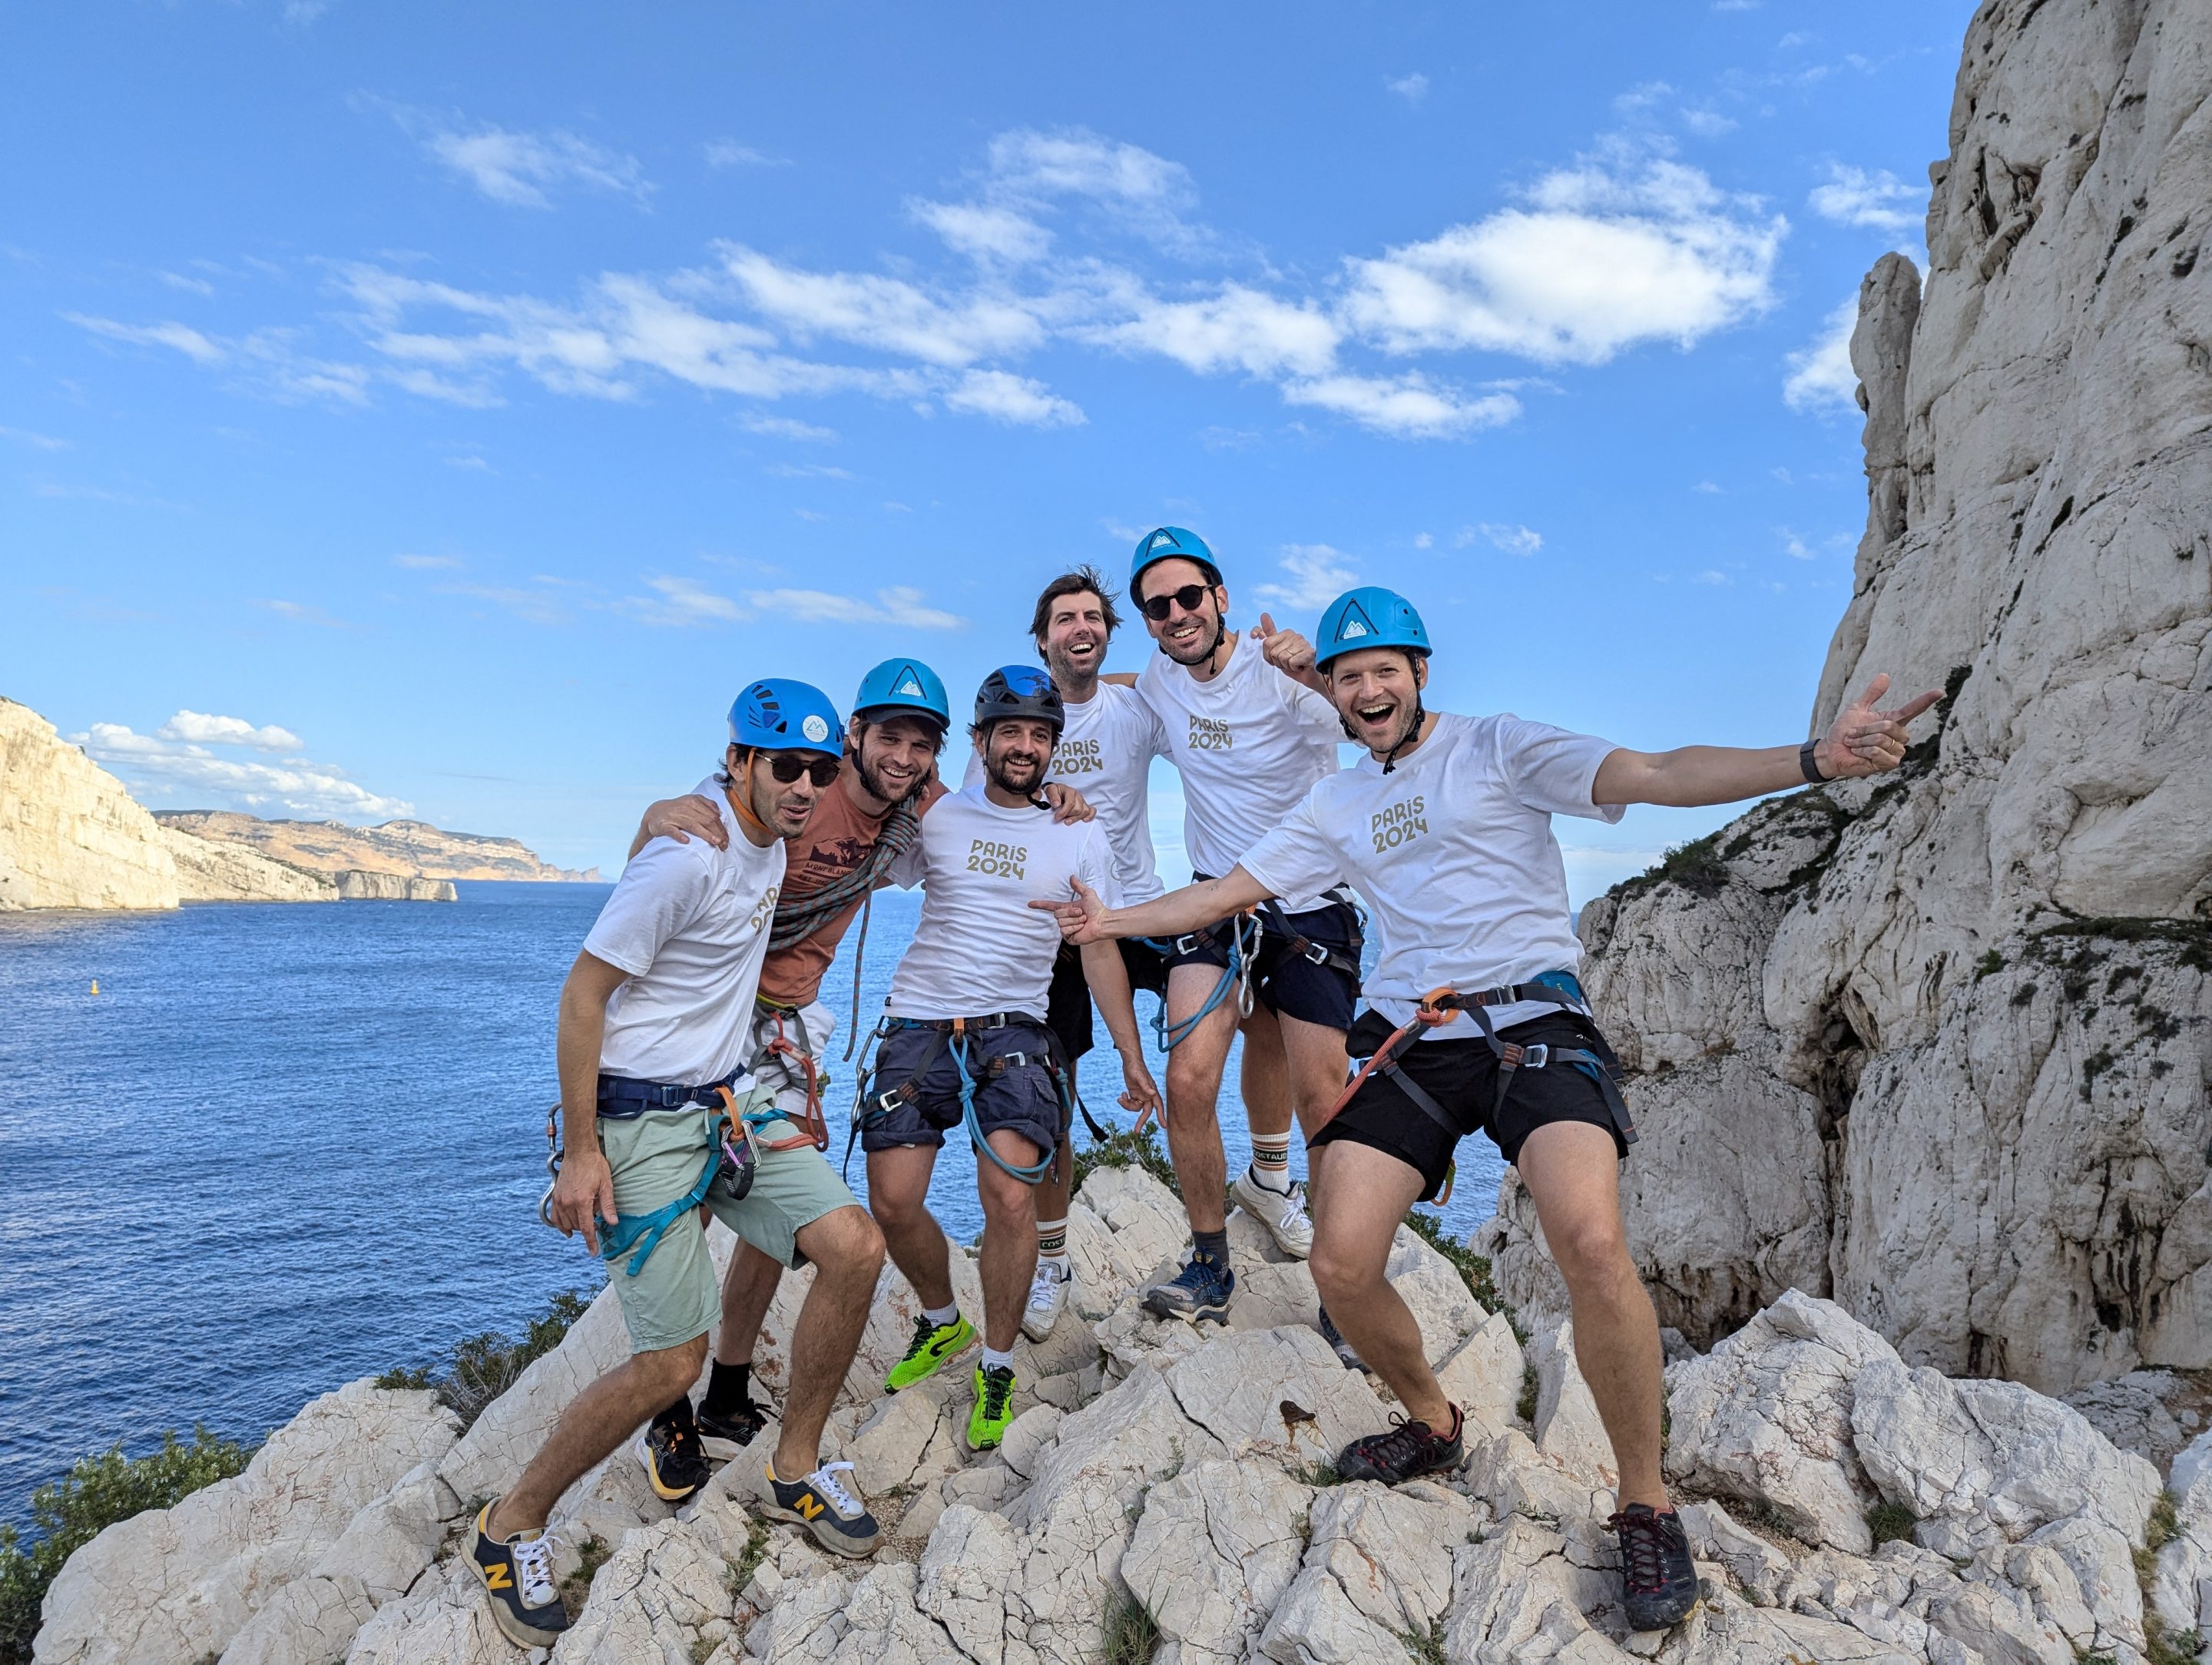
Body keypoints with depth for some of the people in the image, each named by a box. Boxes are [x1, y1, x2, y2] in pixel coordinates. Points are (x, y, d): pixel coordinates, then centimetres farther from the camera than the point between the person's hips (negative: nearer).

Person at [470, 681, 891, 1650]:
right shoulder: (686, 856, -21)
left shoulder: (769, 842, 5)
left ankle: (794, 1470, 12)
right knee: (674, 1362, -8)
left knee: (855, 1246, -8)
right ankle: (511, 1529, 16)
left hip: (726, 1103, 8)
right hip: (640, 1122, -8)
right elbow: (583, 992, -18)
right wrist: (581, 1152, -17)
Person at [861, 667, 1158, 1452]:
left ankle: (997, 1370, 5)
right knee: (892, 1203, -4)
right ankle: (942, 1322, 28)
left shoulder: (1079, 836, 8)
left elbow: (1099, 949, 10)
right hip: (918, 1022, 2)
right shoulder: (936, 817, 8)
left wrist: (1132, 1057, 6)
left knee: (1010, 1196, -19)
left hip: (1012, 1027, -1)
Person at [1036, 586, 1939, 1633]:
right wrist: (1113, 922, 20)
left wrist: (1814, 759, -24)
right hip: (1409, 1035, 4)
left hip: (1533, 1017, -4)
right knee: (1340, 1265, -9)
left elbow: (1660, 776, -10)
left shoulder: (1498, 747, 2)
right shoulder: (1336, 807, 17)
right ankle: (1431, 1425, 23)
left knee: (1592, 1246, -25)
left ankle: (1645, 1507, -1)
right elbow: (1231, 889, 22)